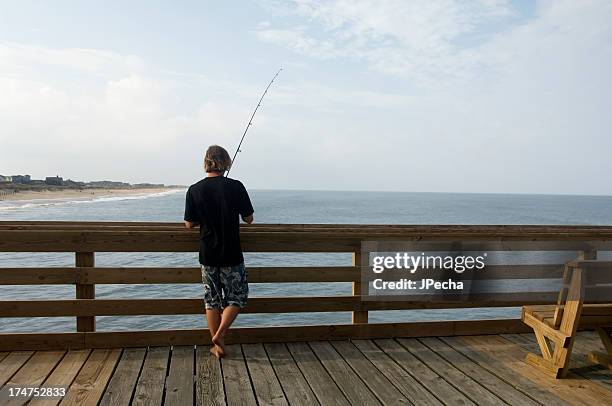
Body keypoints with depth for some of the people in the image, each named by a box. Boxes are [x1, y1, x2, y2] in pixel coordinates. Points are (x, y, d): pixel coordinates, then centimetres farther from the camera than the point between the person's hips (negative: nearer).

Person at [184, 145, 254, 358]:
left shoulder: (194, 190, -5)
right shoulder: (236, 187, -11)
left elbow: (189, 224, -1)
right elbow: (249, 219, -4)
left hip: (207, 254, 3)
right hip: (232, 255, -2)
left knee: (212, 299, 14)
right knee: (237, 297, 14)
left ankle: (217, 346, 20)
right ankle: (219, 335, -2)